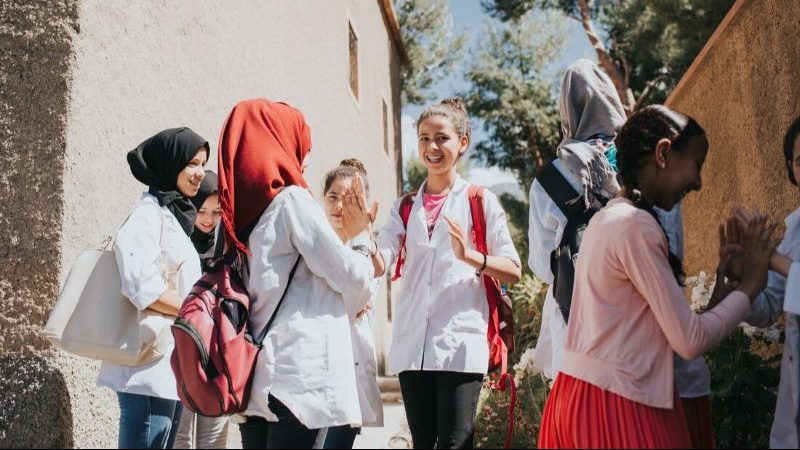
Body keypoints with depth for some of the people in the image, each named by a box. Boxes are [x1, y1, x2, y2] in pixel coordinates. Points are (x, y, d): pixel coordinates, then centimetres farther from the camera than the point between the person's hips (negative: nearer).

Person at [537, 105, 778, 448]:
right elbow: (690, 341, -15)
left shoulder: (607, 218, 12)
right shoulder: (636, 225, -16)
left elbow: (656, 323, 11)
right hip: (615, 404, -9)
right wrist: (750, 284, -4)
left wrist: (722, 285, 14)